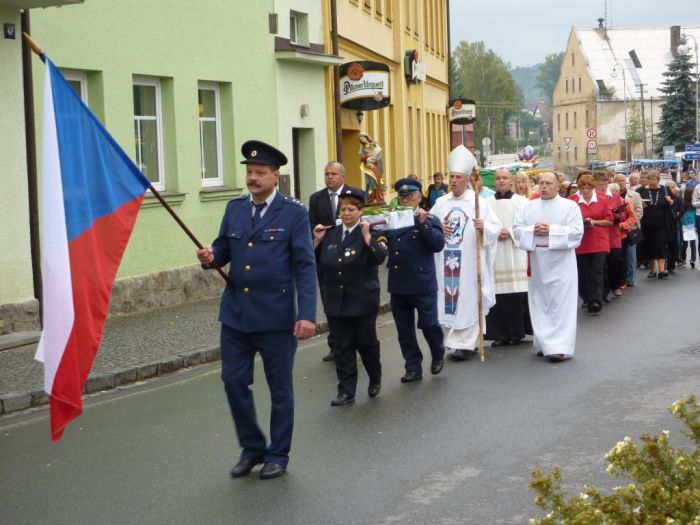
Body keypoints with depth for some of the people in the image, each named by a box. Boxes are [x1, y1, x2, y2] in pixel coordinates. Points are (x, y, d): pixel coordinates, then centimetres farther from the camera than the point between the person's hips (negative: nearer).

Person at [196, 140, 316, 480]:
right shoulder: (235, 208, 7)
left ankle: (277, 455, 23)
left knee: (280, 388, 8)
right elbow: (223, 249, 11)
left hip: (276, 316, -4)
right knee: (234, 382, 7)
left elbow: (305, 266, -10)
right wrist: (210, 256, -14)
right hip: (235, 313, 4)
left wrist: (307, 314, -17)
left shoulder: (294, 213, -7)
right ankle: (252, 448, 26)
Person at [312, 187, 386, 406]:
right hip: (335, 301, 4)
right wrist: (317, 241, -3)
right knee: (342, 347, 5)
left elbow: (379, 257, -21)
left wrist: (366, 236, -27)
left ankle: (375, 379, 33)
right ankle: (346, 391, 10)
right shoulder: (331, 234, 8)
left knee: (366, 343, 8)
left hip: (362, 301, -4)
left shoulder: (370, 233, -6)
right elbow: (316, 263, 10)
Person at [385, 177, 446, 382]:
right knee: (405, 331, 8)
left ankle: (438, 355, 27)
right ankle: (413, 368, 16)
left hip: (422, 284, -5)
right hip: (398, 285, 5)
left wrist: (422, 222, -21)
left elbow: (438, 244, -14)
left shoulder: (429, 220, -1)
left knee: (428, 324, 0)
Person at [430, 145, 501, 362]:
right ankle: (468, 341, 20)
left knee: (468, 299, -3)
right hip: (447, 260, 4)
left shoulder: (479, 202, -1)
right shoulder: (440, 203, 11)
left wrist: (484, 227, -24)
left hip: (470, 261, -4)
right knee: (450, 297, 7)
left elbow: (496, 227, -4)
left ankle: (464, 343, 0)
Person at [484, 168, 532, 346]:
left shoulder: (521, 201, 4)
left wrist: (510, 232, -12)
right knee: (497, 295, -2)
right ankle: (500, 333, 4)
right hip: (494, 255, 2)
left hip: (516, 254, -2)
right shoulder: (488, 203, 11)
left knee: (517, 294, -4)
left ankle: (517, 331, 7)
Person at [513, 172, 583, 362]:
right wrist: (533, 231, -14)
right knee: (539, 303, 7)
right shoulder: (528, 207, 11)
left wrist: (551, 231, -16)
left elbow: (576, 232, -9)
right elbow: (517, 230, 4)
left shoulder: (570, 206, 1)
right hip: (537, 264, 4)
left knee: (560, 304, -6)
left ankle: (559, 347, -8)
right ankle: (544, 343, 16)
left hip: (560, 263, -4)